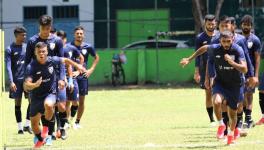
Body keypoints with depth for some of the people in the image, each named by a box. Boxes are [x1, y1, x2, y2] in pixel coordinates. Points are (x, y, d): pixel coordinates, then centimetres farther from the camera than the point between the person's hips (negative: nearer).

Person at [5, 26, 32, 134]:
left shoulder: (27, 47, 7)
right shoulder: (10, 49, -4)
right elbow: (8, 66, -8)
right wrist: (11, 82, -16)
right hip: (16, 80, -3)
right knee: (18, 103, 3)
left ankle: (27, 125, 5)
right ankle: (20, 127, 10)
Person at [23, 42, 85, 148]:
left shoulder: (52, 61, -12)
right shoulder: (31, 67, -19)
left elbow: (65, 60, 12)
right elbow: (26, 86, -27)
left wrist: (77, 66, 15)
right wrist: (35, 85, -46)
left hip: (50, 93, -1)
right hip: (36, 96, 1)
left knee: (48, 105, -36)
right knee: (34, 123, 7)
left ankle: (46, 127, -8)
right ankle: (40, 140, 39)